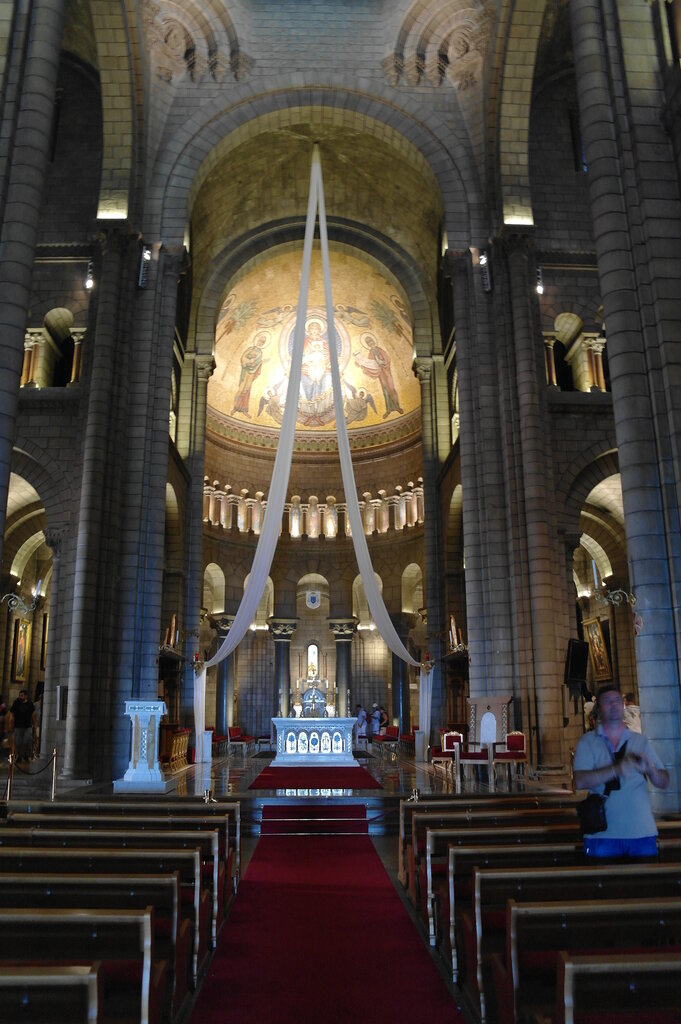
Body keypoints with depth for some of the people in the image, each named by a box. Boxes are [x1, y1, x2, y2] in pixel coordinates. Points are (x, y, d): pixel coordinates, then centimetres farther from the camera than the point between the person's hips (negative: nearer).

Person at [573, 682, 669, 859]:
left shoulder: (640, 741, 10)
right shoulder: (588, 742, 1)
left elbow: (664, 783, 8)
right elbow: (580, 782, -13)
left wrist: (650, 769, -14)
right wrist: (616, 769, -25)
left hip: (642, 832, 3)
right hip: (603, 833, -2)